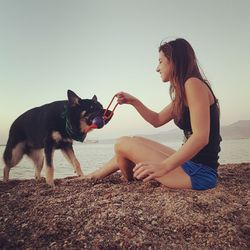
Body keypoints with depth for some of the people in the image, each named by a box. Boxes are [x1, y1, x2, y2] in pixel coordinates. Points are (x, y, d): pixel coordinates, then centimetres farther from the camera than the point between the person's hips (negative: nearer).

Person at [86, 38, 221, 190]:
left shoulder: (193, 84, -15)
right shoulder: (182, 95, 15)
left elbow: (201, 137, -25)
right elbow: (157, 120, 22)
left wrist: (164, 166, -31)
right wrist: (134, 101, 11)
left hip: (200, 172, -10)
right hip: (191, 163, 10)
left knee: (123, 144, -5)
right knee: (137, 142, 18)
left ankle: (130, 183, 27)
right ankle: (94, 176, 32)